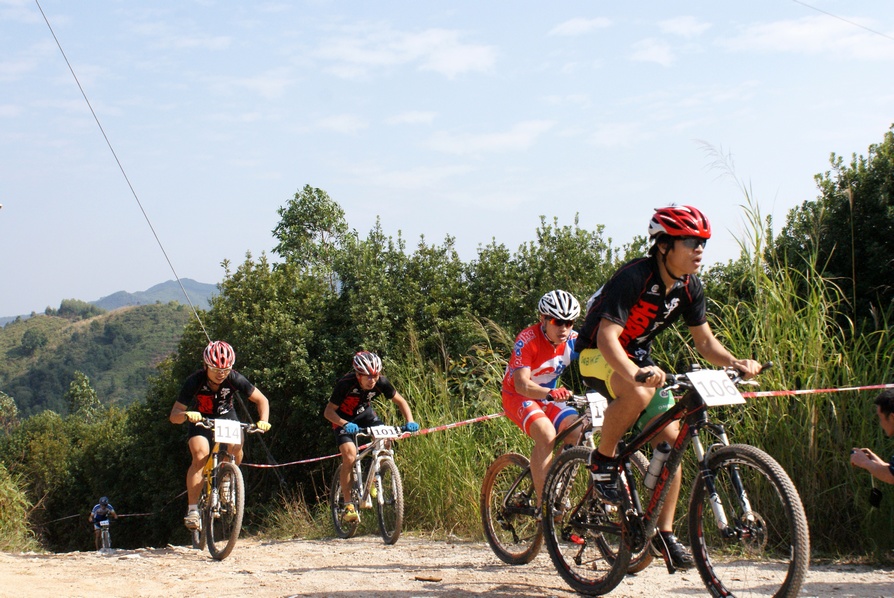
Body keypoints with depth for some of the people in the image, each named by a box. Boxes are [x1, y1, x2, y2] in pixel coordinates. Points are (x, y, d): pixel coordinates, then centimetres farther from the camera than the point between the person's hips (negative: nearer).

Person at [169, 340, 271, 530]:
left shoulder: (235, 379, -24)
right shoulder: (194, 381, -28)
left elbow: (261, 400, -14)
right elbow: (174, 415, -28)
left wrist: (263, 421, -33)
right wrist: (186, 415, -51)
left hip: (226, 417, 2)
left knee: (236, 446, -26)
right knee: (200, 455, -27)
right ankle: (192, 509, -24)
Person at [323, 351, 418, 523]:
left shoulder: (381, 382, -24)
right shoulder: (345, 384, -33)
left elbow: (401, 401, -10)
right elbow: (328, 411, -29)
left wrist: (410, 421, -28)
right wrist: (345, 424, -48)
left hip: (365, 414, 4)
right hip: (343, 418, -4)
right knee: (349, 456, -23)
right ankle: (348, 504, -14)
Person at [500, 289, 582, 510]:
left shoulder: (573, 340, -11)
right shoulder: (528, 340, -26)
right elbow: (522, 384, -36)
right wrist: (551, 393, -55)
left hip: (549, 397, 5)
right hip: (518, 396, -5)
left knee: (578, 433, -20)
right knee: (546, 434, -32)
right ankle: (543, 504, -27)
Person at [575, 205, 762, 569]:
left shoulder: (690, 287, -6)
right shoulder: (634, 277, -28)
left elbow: (704, 340, 1)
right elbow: (607, 336, -36)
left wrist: (734, 363, -20)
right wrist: (636, 373, -54)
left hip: (639, 357, 7)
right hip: (597, 355, -7)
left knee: (670, 437, -7)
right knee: (639, 392, -39)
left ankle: (665, 531, 5)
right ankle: (602, 460, -14)